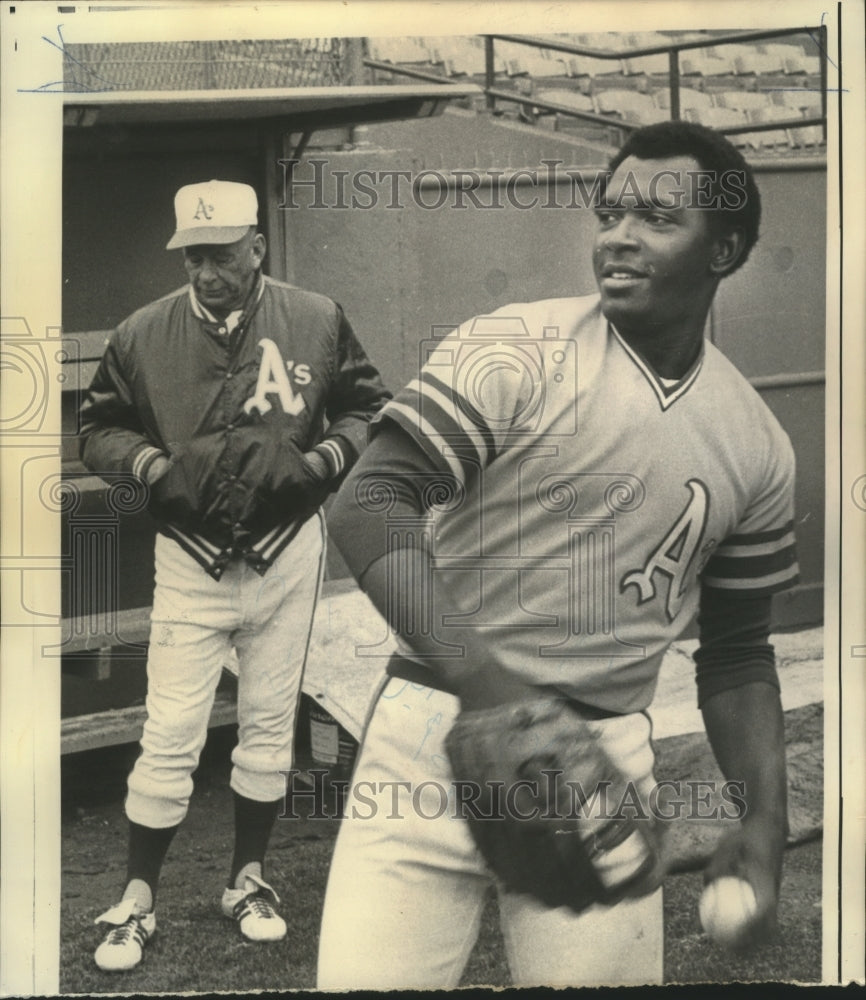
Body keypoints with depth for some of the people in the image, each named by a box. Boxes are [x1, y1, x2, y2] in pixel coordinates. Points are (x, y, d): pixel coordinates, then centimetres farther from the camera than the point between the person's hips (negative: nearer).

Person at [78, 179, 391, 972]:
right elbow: (99, 430, 5)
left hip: (288, 552, 1)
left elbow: (369, 409, 5)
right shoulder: (143, 335, -5)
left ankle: (248, 879, 29)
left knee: (270, 726, 12)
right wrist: (157, 465, -13)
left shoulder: (317, 321, -4)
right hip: (191, 557, -1)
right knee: (170, 736, -2)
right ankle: (138, 901, 12)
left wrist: (319, 461, -12)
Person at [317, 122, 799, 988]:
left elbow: (736, 654, 16)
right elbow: (368, 507, -17)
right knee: (367, 974, -7)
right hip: (433, 733, -3)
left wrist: (767, 818, 3)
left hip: (608, 760, 3)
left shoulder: (757, 448, 7)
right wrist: (485, 680, -29)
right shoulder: (514, 351, -7)